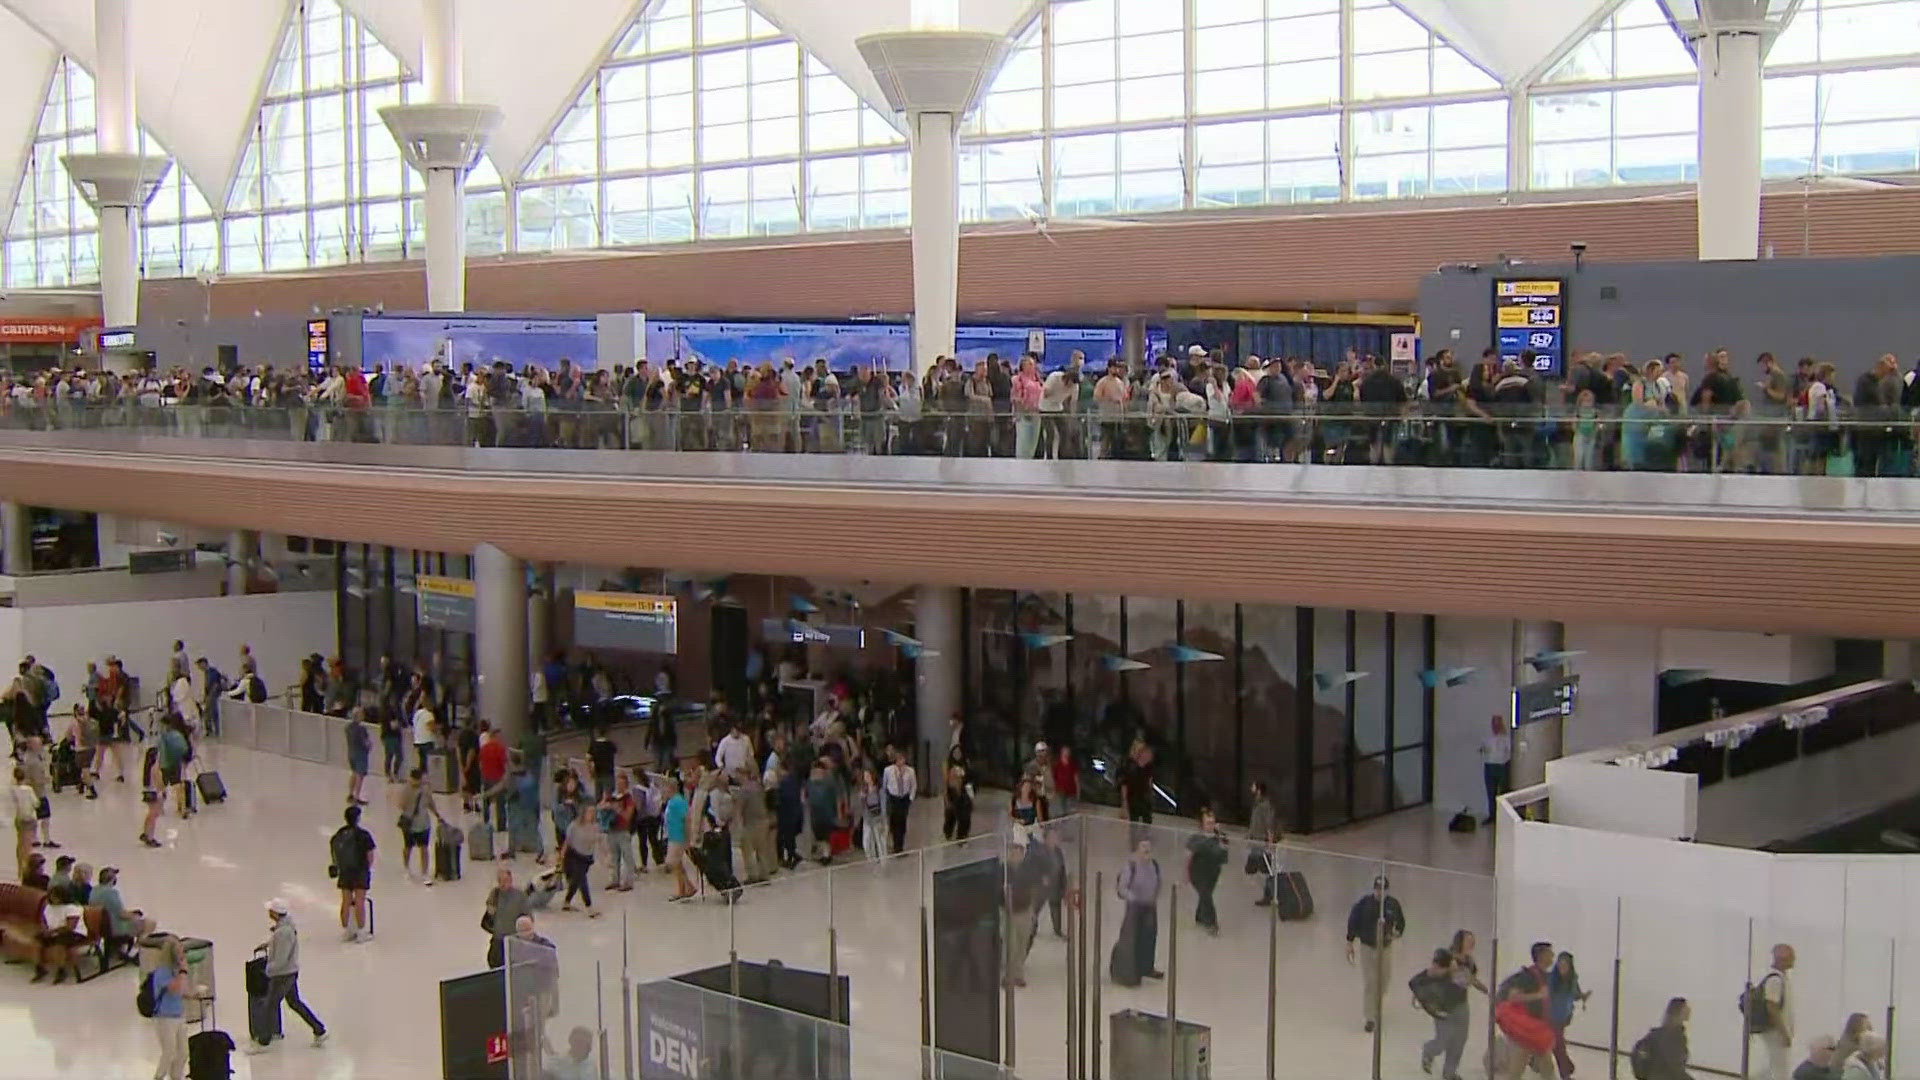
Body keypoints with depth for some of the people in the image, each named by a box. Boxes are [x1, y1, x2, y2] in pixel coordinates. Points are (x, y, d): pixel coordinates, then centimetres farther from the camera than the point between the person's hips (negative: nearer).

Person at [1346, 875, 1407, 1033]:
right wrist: (1349, 943, -4)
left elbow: (1401, 922, 5)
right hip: (1368, 947, -3)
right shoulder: (1363, 903, -16)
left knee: (1383, 982, 15)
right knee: (1369, 983, -5)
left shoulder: (1393, 904, -10)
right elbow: (1352, 922, -6)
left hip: (1386, 948, 3)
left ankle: (1376, 1008, 44)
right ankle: (1370, 1018, 4)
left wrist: (1397, 932, -17)